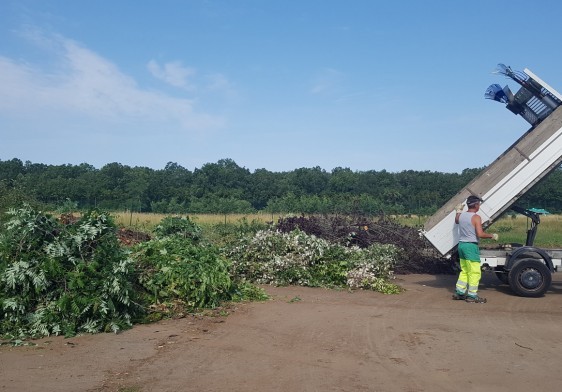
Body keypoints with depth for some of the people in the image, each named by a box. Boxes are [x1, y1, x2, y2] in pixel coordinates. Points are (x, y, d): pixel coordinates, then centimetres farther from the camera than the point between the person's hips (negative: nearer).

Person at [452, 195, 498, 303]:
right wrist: (492, 236, -5)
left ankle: (459, 292, 20)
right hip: (471, 246, -8)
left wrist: (458, 211, 45)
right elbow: (480, 234, -21)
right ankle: (472, 295, 5)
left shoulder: (461, 215, 7)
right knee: (474, 272, 1)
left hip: (461, 244, 8)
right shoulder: (476, 217, -14)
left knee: (464, 270, 18)